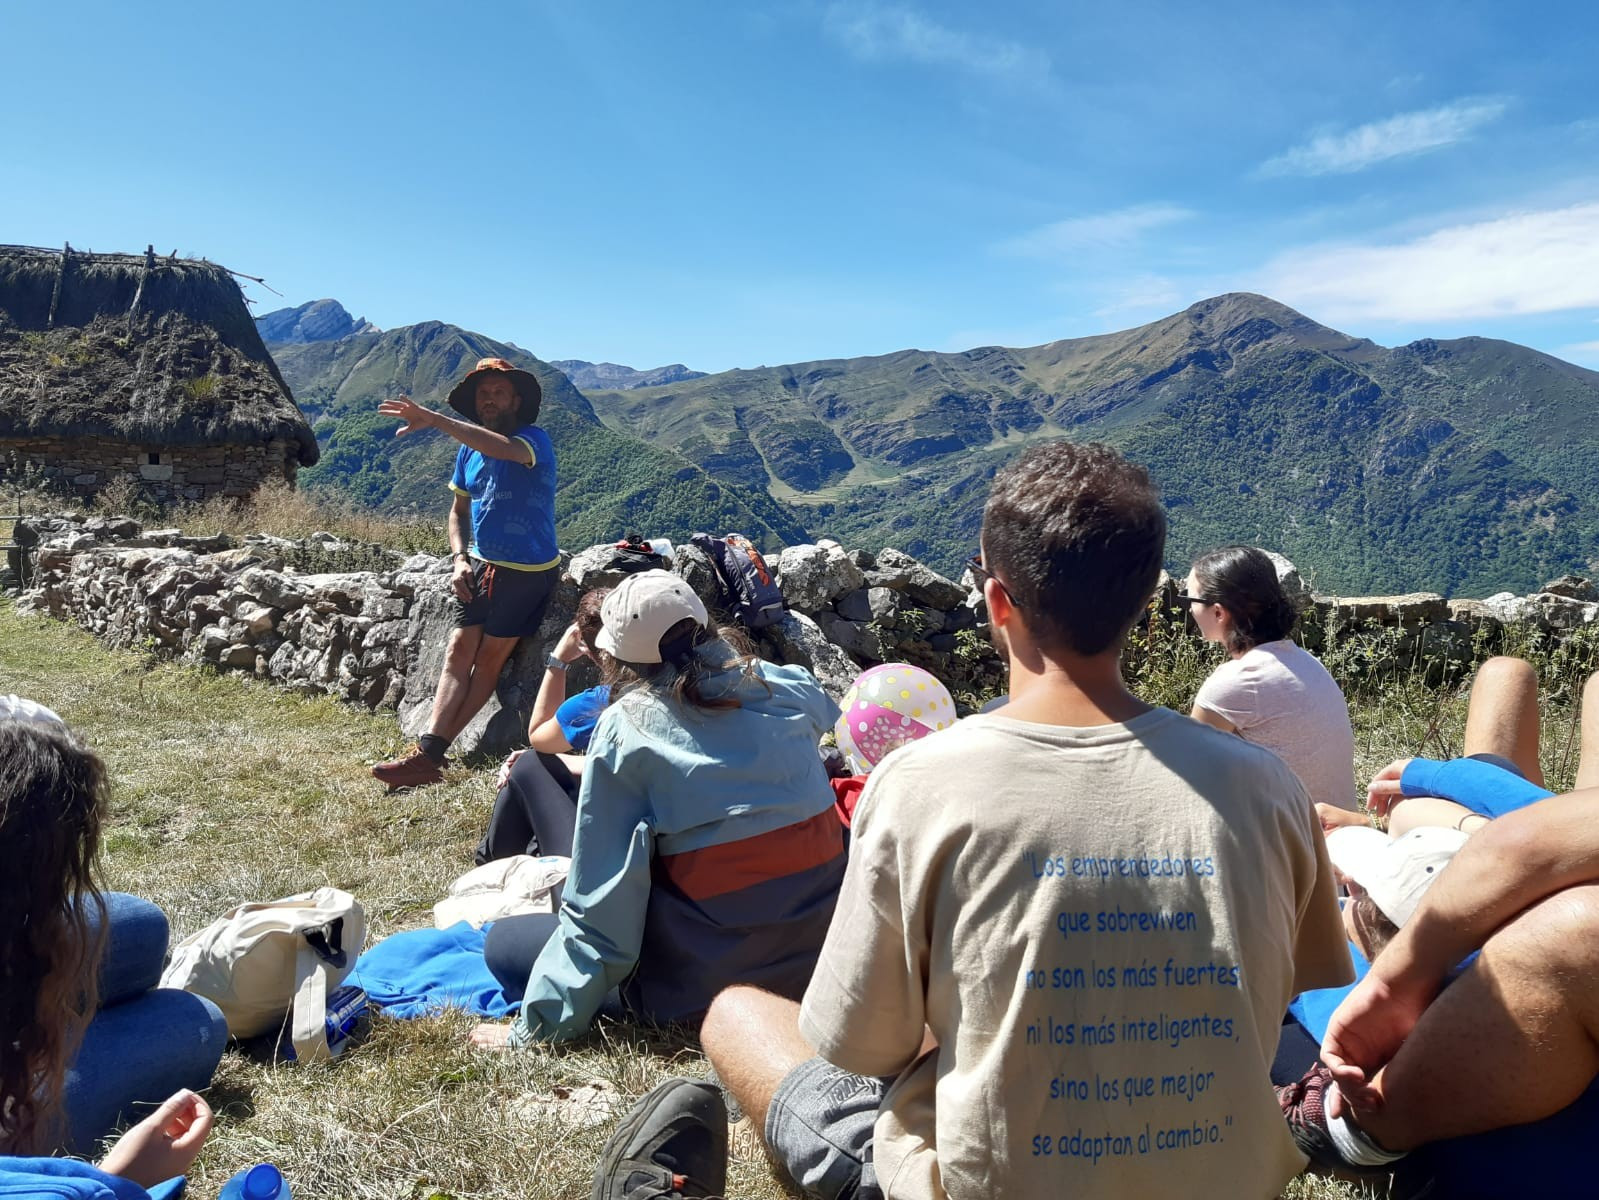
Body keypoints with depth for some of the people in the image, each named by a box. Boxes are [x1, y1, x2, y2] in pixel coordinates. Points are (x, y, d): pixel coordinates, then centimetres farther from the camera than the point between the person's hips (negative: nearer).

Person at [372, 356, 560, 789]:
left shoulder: (534, 440, -13)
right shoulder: (469, 449, 9)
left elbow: (501, 447, -37)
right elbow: (458, 511, 17)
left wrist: (434, 420, -46)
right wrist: (460, 558, 0)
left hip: (526, 571, -6)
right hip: (480, 565, 7)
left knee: (489, 660, 0)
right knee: (459, 653, -2)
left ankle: (432, 754, 4)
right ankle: (427, 750, -6)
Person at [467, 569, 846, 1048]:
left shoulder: (624, 726, -12)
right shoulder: (790, 687, -2)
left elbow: (603, 895, -11)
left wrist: (538, 1026, -2)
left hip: (705, 976, -4)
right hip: (820, 950, 4)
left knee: (504, 942, 13)